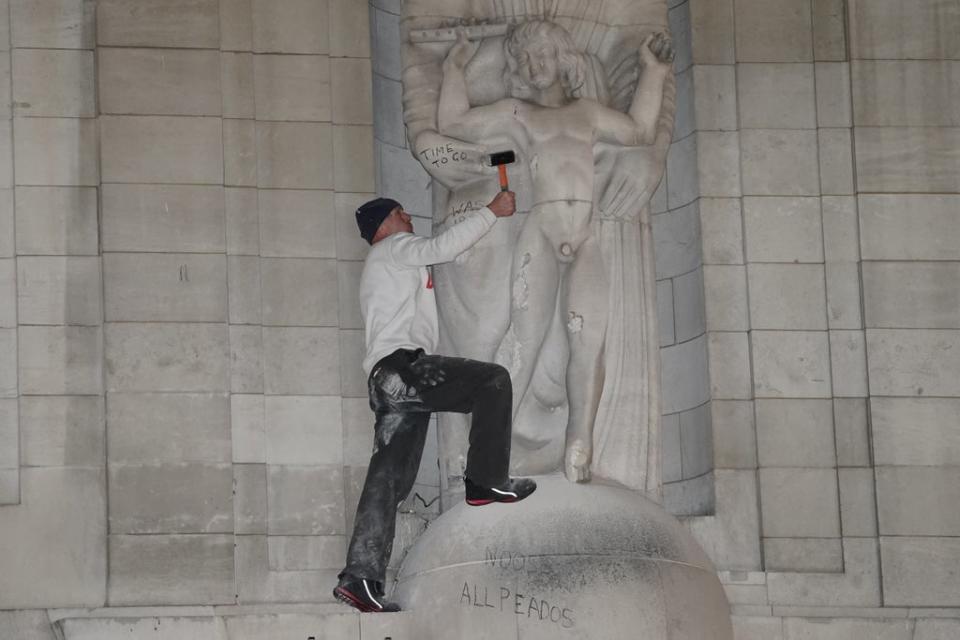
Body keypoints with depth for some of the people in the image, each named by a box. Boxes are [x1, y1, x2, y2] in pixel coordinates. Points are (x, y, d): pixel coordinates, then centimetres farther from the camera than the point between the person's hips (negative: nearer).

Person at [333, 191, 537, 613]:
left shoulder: (388, 267, 37)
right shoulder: (393, 248, 7)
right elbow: (441, 248, -8)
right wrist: (493, 212, -5)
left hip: (388, 385, 9)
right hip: (401, 366, -9)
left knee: (390, 478, 1)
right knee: (493, 380, -10)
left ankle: (360, 577, -7)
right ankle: (487, 480, -10)